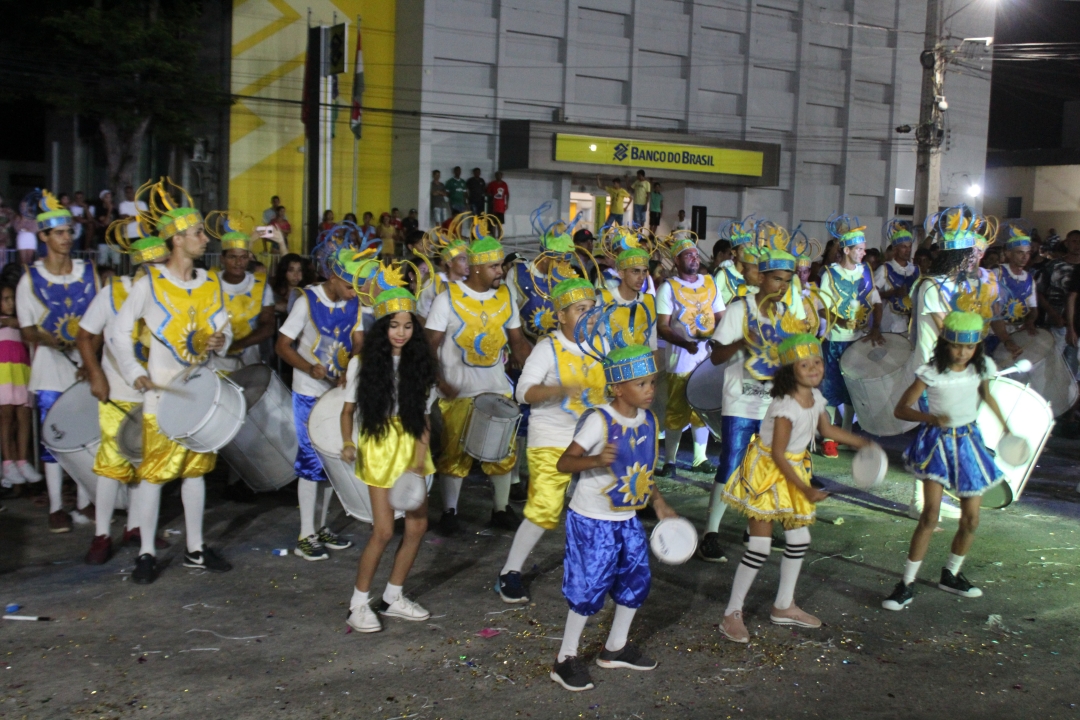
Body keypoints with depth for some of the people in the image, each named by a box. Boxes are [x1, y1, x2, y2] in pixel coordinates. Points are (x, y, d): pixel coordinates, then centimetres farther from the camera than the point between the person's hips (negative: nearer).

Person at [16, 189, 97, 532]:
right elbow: (28, 332, -3)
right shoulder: (31, 279, -2)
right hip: (51, 372, -2)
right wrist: (58, 342, -23)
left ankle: (85, 503, 17)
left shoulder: (88, 273, 4)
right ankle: (56, 508, 11)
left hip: (86, 368, 2)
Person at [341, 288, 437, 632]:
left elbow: (425, 418, 3)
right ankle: (359, 604, 9)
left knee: (417, 526, 4)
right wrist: (348, 443, -16)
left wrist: (419, 461, -7)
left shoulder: (420, 365, 3)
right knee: (383, 531, -8)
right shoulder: (364, 363, -3)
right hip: (378, 447, -4)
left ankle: (392, 598, 21)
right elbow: (348, 410, 2)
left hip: (411, 446, 4)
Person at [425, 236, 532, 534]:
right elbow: (430, 344, -9)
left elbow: (518, 341, 8)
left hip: (497, 388, 4)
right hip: (458, 392, -4)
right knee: (455, 453, 5)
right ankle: (449, 511, 22)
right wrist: (440, 383, -20)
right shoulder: (448, 298, -10)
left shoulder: (505, 296, 2)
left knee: (504, 451, 9)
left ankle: (501, 509, 26)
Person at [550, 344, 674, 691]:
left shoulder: (649, 420, 1)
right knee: (589, 589, -3)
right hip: (591, 520, -7)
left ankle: (616, 648, 35)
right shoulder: (599, 421, -21)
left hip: (627, 519, 7)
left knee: (637, 581, 14)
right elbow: (563, 463, -26)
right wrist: (596, 460, -43)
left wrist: (660, 504, 13)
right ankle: (566, 659, 15)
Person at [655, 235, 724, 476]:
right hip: (681, 359, -4)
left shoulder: (710, 283, 12)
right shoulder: (668, 288, -2)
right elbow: (662, 327, -10)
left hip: (708, 356, 4)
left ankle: (700, 458, 20)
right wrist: (685, 343, -26)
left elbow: (720, 316, 14)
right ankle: (669, 461, 6)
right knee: (677, 411, -3)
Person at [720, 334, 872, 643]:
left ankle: (784, 606, 30)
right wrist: (805, 489, -25)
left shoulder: (815, 397, 0)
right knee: (760, 547, -9)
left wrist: (864, 443, 21)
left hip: (794, 469, 9)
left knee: (799, 540, 14)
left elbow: (828, 429, 19)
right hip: (767, 472, -9)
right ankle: (732, 615, 0)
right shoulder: (785, 406, -26)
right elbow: (778, 453, -25)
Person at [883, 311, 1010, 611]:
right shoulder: (931, 373, -16)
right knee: (930, 514, -14)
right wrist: (931, 418, -33)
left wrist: (1004, 425, 24)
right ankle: (907, 585, -6)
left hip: (969, 440, 5)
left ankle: (951, 574, 29)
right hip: (937, 442, -4)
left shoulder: (982, 367, -4)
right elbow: (901, 409, -18)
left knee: (971, 518, 6)